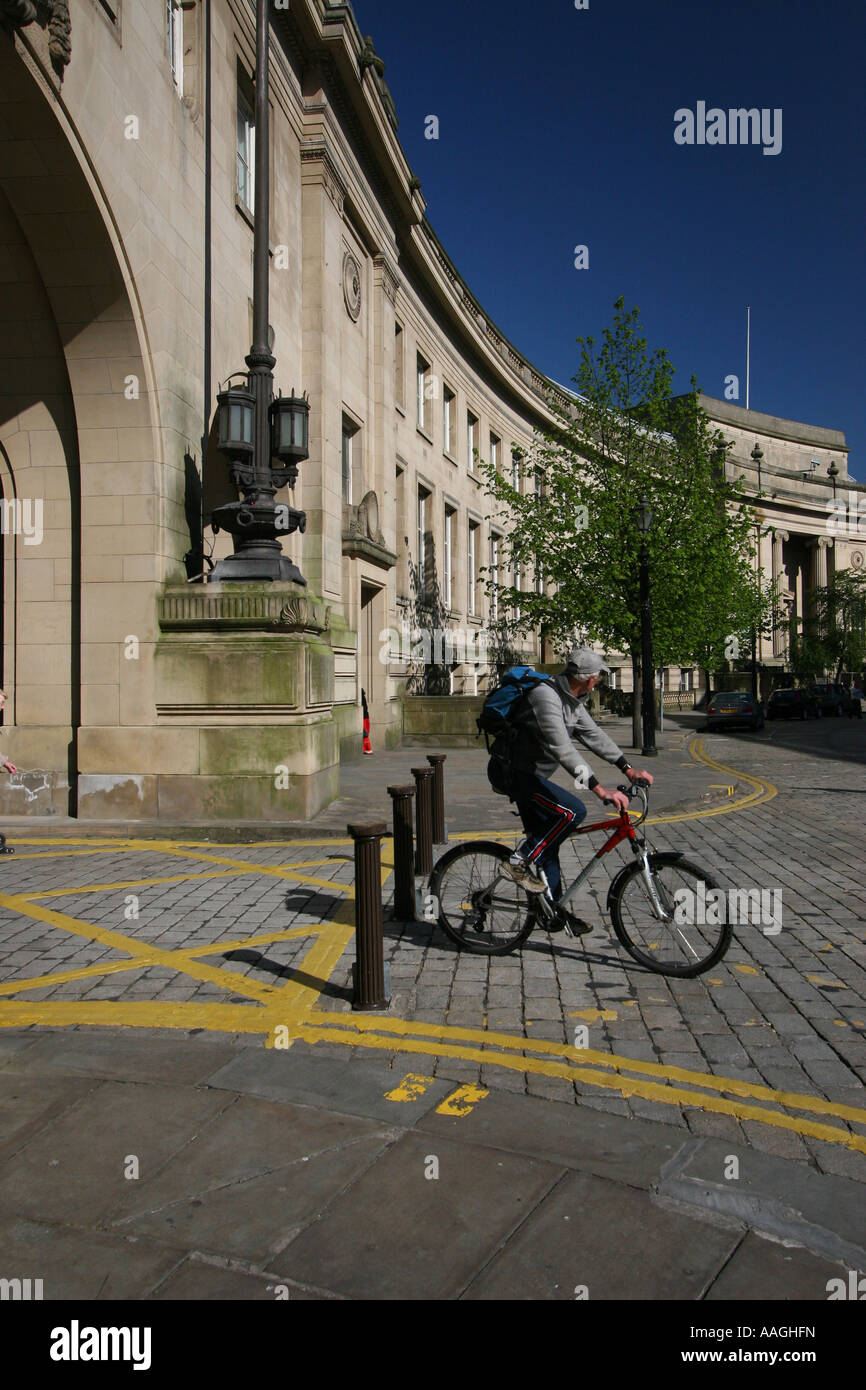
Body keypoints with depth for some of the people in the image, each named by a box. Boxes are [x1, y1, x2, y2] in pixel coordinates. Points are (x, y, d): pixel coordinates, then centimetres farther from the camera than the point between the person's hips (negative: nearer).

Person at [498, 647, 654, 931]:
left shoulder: (571, 700, 6)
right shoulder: (546, 696, -26)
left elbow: (593, 735, 11)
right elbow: (563, 749, -33)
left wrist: (629, 769, 5)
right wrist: (600, 789, -37)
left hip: (529, 774, 10)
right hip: (515, 773, -10)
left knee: (547, 843, 13)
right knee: (573, 811, -23)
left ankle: (554, 910, 22)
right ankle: (520, 862, -13)